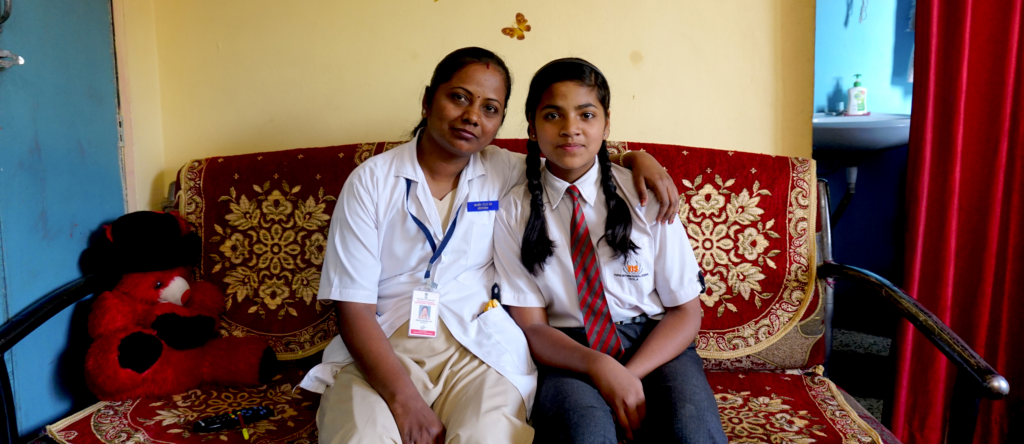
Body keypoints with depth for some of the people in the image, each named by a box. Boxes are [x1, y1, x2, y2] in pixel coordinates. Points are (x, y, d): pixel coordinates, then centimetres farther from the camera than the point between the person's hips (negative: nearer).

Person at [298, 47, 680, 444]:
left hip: (479, 348, 1)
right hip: (381, 350, -1)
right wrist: (405, 401, -17)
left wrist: (638, 158, 2)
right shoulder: (372, 180, 1)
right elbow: (353, 306, -5)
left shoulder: (505, 172, 9)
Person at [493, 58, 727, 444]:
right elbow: (532, 326, -2)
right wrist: (598, 367, -21)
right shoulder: (514, 212, 1)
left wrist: (630, 374, -16)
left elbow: (686, 312, 1)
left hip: (655, 343, 1)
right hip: (570, 353, 0)